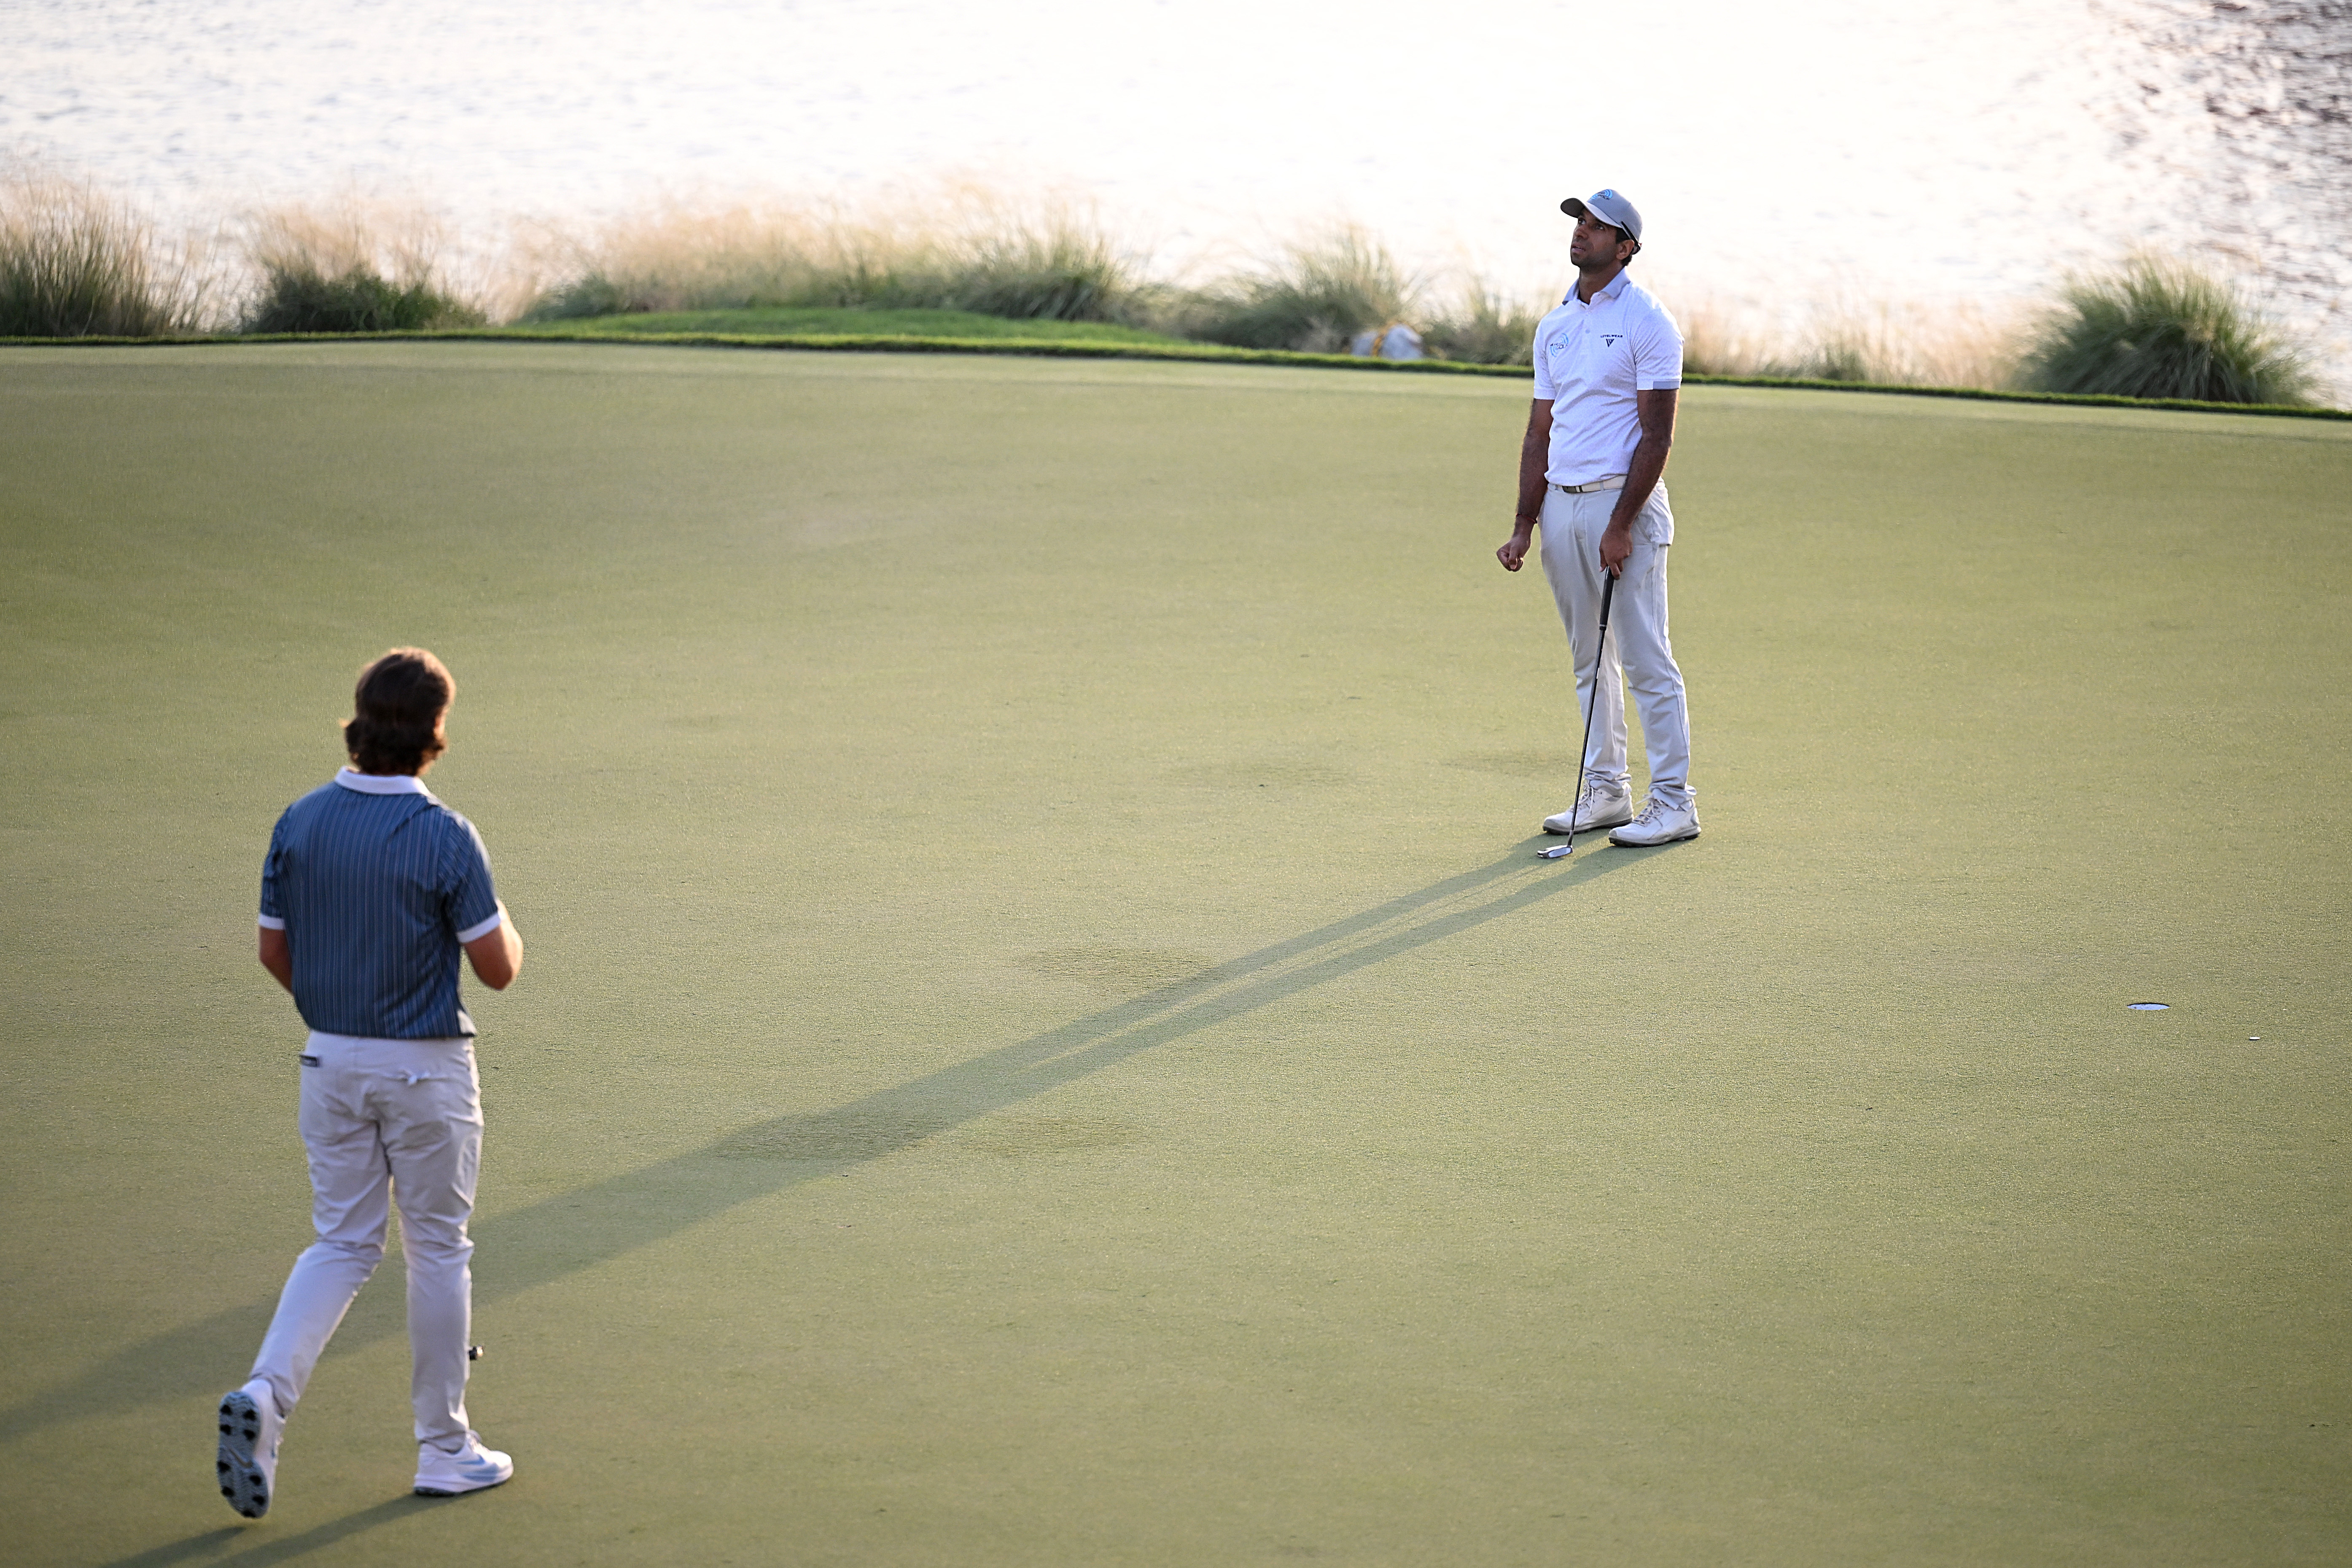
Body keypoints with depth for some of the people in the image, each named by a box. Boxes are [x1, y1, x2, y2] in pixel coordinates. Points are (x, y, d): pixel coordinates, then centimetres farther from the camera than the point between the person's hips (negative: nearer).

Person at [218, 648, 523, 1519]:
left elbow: (274, 951, 5)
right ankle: (444, 1449, 18)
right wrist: (504, 924, 10)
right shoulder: (445, 838, -18)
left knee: (341, 1245, 13)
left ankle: (264, 1395, -9)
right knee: (438, 1251, 9)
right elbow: (498, 968, -13)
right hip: (426, 1069, -4)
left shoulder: (300, 823, -3)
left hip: (329, 1057, 4)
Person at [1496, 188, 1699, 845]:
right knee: (1590, 660, 10)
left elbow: (1657, 434, -12)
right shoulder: (1553, 326, 14)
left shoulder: (1647, 322, -8)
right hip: (1560, 504, 7)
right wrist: (1523, 526, 8)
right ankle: (1606, 791, 17)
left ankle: (1674, 802, -3)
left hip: (1623, 501, -7)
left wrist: (1621, 524, -18)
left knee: (1645, 659, -7)